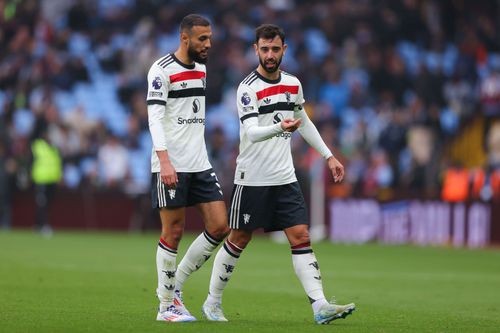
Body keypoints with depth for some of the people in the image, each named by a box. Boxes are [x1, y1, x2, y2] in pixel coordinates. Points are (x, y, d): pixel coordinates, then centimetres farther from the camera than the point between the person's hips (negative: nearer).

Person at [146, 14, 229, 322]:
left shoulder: (201, 69, 15)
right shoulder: (162, 70, -9)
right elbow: (155, 117, -17)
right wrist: (164, 160, -27)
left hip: (200, 164, 7)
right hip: (171, 166, -7)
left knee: (220, 227, 0)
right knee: (174, 232, -4)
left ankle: (175, 283, 14)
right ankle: (166, 306, 7)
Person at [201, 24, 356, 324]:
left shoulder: (293, 84, 7)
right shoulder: (248, 88, -13)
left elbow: (304, 122, 24)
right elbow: (251, 132, -26)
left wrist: (329, 156, 22)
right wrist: (280, 127, -44)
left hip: (285, 178, 5)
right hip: (252, 179, -5)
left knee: (301, 237, -6)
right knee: (238, 241, 4)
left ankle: (320, 307, -14)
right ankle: (212, 302, 20)